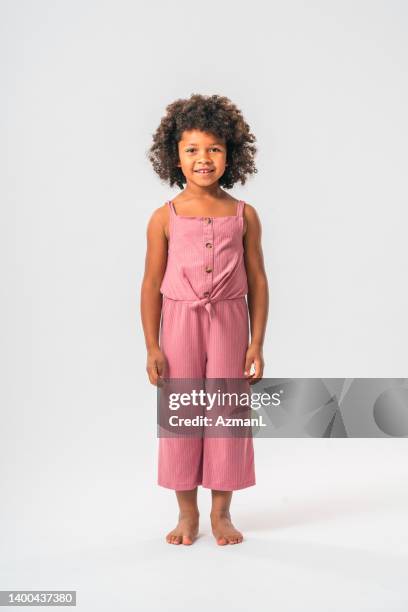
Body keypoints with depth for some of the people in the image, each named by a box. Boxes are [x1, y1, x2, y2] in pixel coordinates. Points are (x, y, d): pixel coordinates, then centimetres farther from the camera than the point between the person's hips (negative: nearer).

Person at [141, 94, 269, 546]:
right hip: (180, 322, 0)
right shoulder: (165, 217, -2)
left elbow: (257, 280, 2)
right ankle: (187, 513, 23)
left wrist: (257, 343, -2)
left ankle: (221, 512, 23)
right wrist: (152, 347, -4)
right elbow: (152, 283, 0)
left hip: (229, 322, 1)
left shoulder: (244, 215, 0)